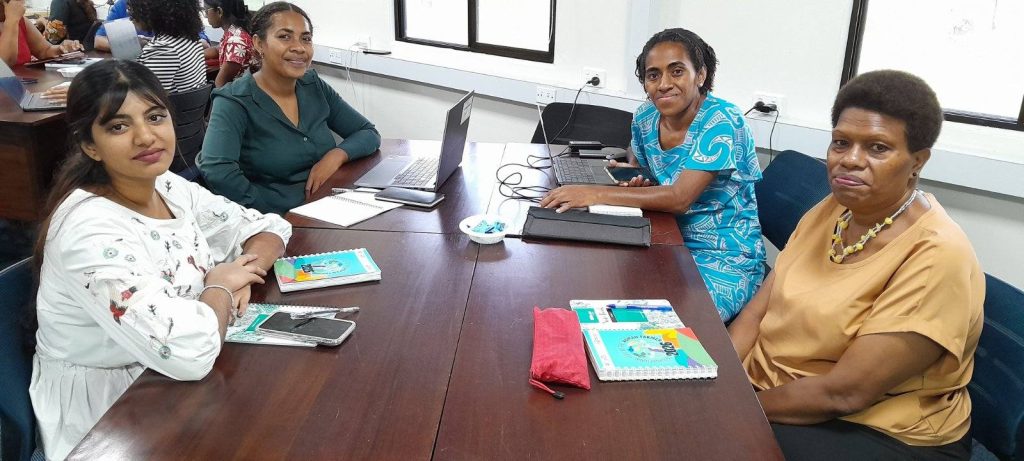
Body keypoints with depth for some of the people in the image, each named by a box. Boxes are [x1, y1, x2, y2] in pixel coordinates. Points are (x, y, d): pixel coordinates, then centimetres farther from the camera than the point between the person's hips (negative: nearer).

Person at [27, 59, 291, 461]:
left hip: (165, 383, 7)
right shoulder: (89, 229, -26)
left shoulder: (170, 188, -3)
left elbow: (268, 226, 6)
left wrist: (244, 274, -14)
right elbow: (189, 351, -35)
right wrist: (223, 285, -17)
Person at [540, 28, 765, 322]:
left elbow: (679, 198, -27)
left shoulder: (721, 122, -18)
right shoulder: (646, 117, 0)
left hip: (725, 259, -6)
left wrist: (596, 194, -29)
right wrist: (636, 180, -4)